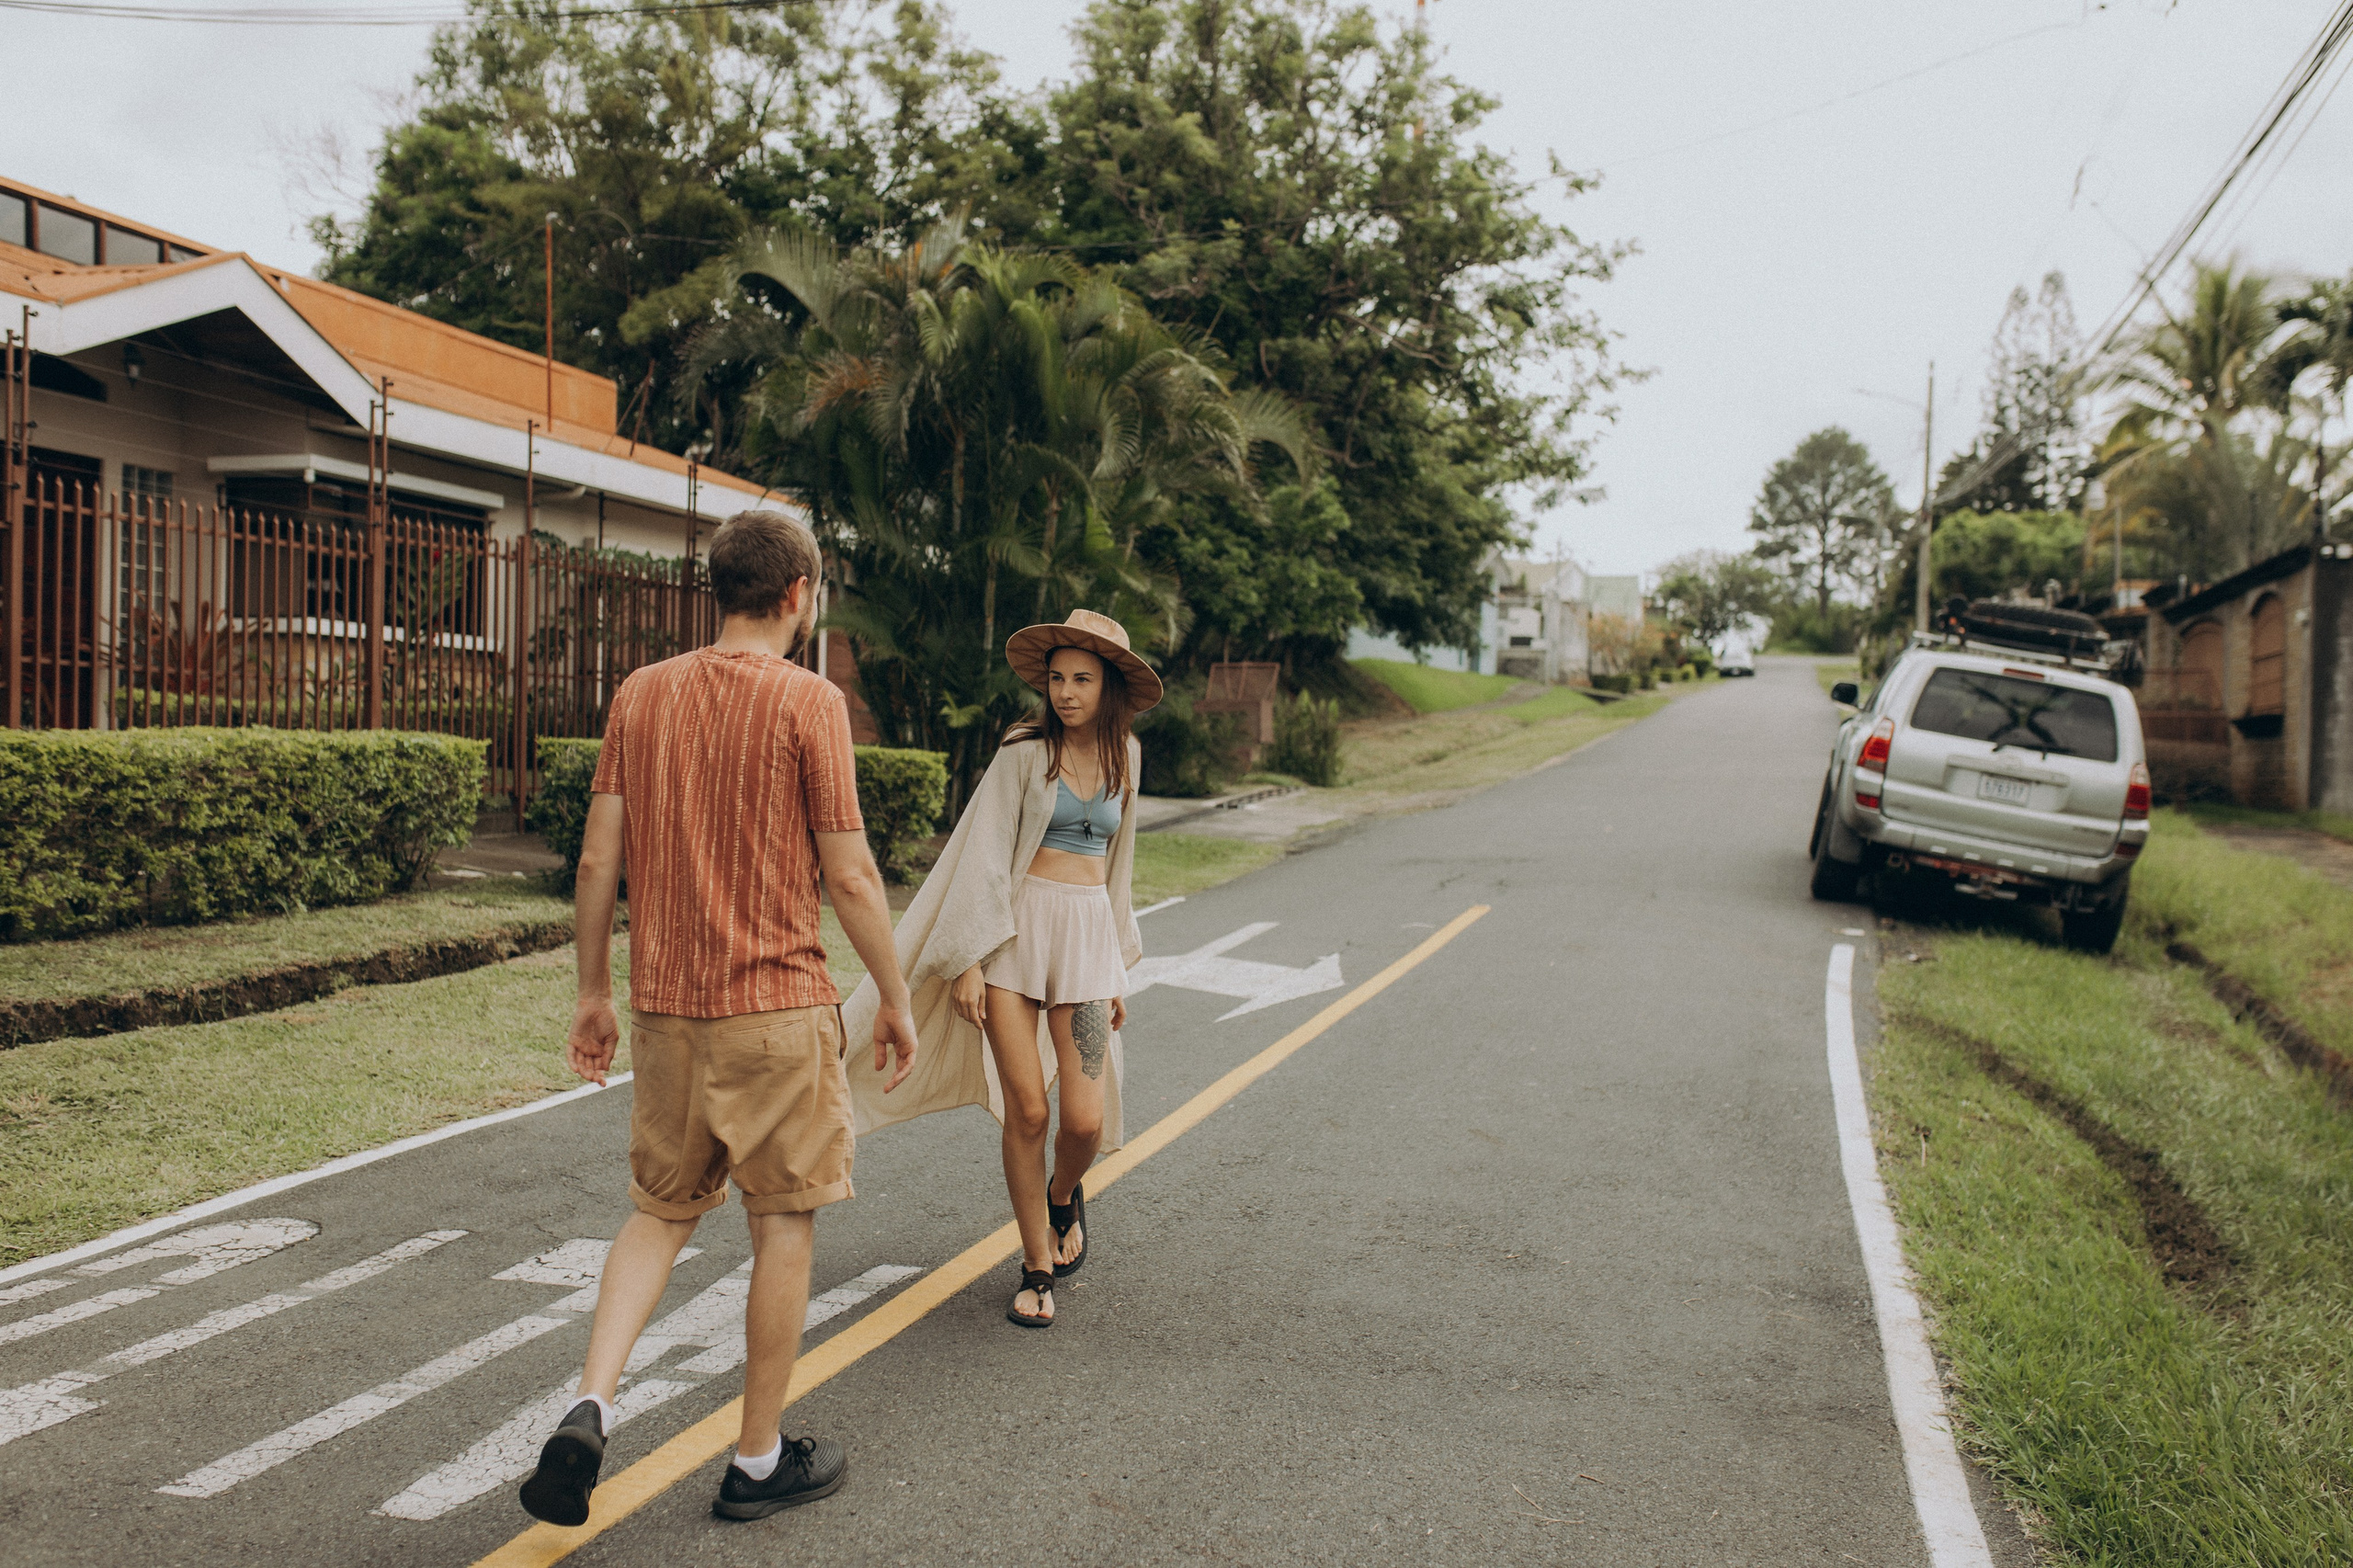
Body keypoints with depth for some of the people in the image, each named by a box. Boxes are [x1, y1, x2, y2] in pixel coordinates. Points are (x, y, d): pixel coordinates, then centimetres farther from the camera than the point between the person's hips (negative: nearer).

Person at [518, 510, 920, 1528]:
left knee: (661, 1212, 20)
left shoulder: (640, 694, 5)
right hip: (777, 1006, -5)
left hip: (665, 1005, 5)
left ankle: (589, 1410, 3)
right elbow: (849, 876, -10)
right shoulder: (808, 701, -10)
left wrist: (593, 994, 14)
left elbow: (598, 859, 5)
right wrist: (894, 999, 1)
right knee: (783, 1224, 9)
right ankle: (759, 1460, 20)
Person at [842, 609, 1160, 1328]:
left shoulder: (1123, 756, 11)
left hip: (1087, 934, 3)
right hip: (1013, 930, -3)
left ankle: (1064, 1198, 30)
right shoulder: (1025, 750, -3)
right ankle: (1037, 1268, 15)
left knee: (1085, 1119, -6)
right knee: (1026, 1111, -4)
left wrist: (1119, 970, 20)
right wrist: (969, 961, -13)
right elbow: (984, 855, -6)